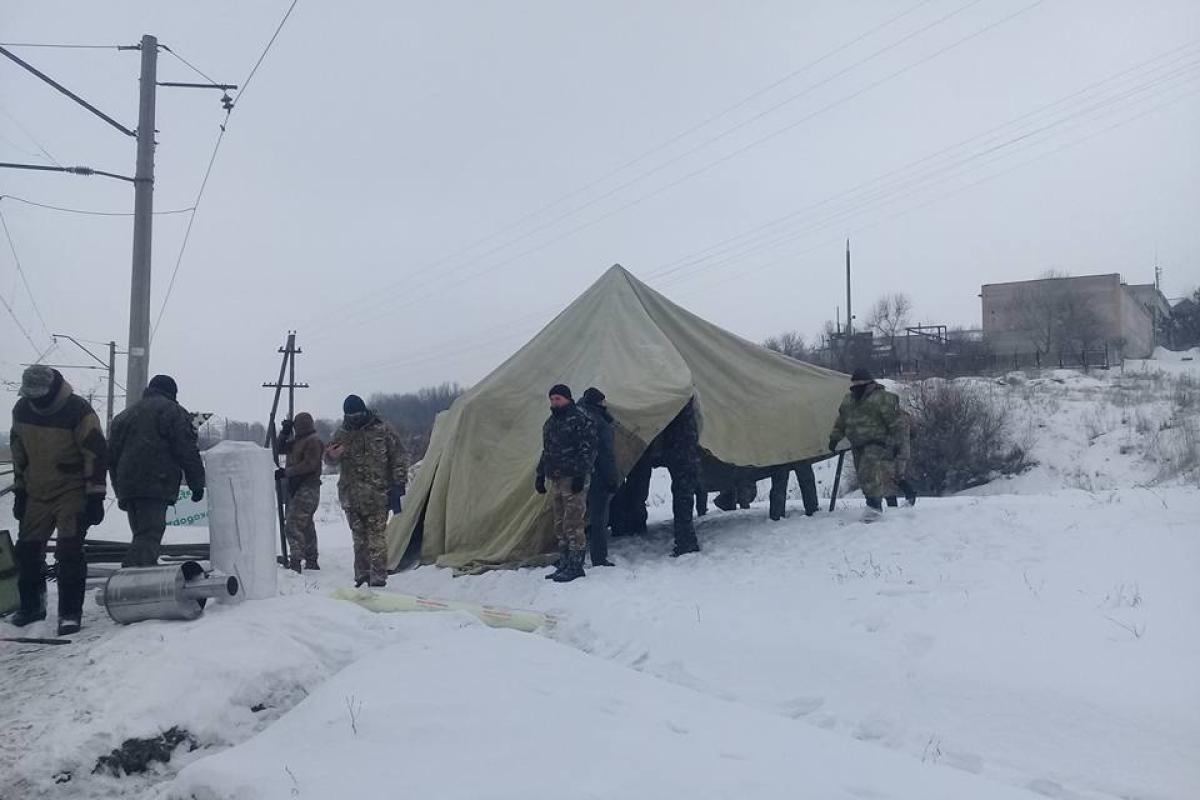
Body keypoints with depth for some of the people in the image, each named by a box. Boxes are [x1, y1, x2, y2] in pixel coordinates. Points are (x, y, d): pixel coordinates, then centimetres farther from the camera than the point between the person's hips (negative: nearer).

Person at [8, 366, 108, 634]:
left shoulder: (79, 411, -18)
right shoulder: (22, 410, 0)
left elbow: (97, 454, -15)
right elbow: (19, 453, 14)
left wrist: (95, 497, -16)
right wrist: (19, 490, 13)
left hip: (72, 493, -6)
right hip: (36, 493, 6)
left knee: (69, 553, -12)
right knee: (26, 550, 9)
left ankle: (70, 613, -3)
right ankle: (31, 606, 28)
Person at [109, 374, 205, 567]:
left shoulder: (124, 415, 26)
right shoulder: (171, 410, 3)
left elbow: (112, 454, 25)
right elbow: (187, 451, -5)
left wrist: (120, 490, 27)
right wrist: (197, 484, -1)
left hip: (126, 486, 7)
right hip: (155, 485, -7)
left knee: (141, 535, 16)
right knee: (149, 537, -14)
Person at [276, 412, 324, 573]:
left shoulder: (313, 441, -11)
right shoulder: (297, 441, 18)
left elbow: (309, 465, -20)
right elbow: (281, 449, 22)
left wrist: (286, 472, -18)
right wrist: (284, 433, 8)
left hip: (307, 488, -10)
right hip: (296, 487, 10)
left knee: (295, 523, -18)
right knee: (306, 524, 15)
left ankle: (295, 561, -22)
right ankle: (311, 561, 24)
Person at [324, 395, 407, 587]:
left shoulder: (383, 431, 0)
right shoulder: (342, 434, 10)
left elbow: (399, 458, 1)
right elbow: (330, 458, 11)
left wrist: (398, 485, -6)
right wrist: (331, 454, -15)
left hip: (377, 495, -4)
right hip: (351, 496, 4)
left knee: (376, 536, -8)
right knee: (359, 537, 10)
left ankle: (378, 577, -5)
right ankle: (362, 575, 18)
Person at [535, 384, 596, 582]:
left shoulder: (580, 420, -8)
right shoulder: (550, 423, 17)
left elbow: (588, 450, -13)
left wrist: (580, 475, -19)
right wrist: (540, 475, 21)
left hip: (574, 480, -8)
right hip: (556, 480, 8)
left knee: (572, 524, -9)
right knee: (560, 526, 11)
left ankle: (575, 566, -4)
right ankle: (564, 564, 19)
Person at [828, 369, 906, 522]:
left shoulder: (882, 399, -12)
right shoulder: (848, 401, 11)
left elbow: (895, 422, -12)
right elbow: (841, 422, 23)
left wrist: (898, 442, -14)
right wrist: (834, 438, 20)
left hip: (878, 444, -8)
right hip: (859, 446, 8)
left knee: (871, 474, -19)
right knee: (863, 476, 8)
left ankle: (874, 505, -12)